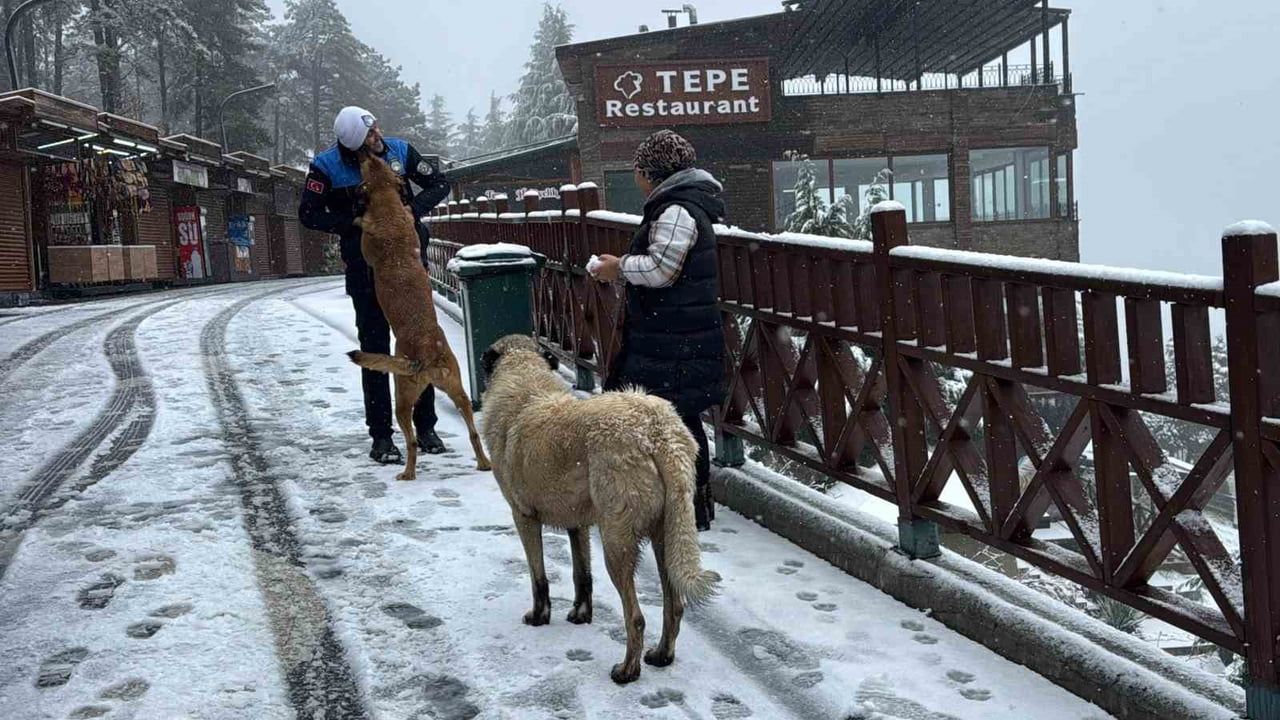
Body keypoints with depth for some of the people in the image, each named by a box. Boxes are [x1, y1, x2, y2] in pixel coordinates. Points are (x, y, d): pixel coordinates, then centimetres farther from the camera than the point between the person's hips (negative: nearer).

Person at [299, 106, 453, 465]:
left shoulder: (399, 150, -2)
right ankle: (381, 435, 8)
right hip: (366, 269, -2)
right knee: (375, 348, 1)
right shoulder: (327, 166, -9)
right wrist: (355, 224, -15)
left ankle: (425, 426, 18)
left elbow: (440, 183, 4)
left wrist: (413, 210, -13)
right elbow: (309, 214, -4)